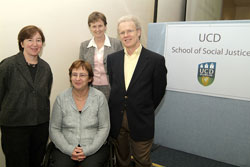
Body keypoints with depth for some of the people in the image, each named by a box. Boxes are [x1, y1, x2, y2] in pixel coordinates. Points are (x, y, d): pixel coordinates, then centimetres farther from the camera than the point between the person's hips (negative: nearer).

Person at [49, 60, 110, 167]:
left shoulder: (99, 97, -2)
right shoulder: (61, 98, 1)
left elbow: (104, 128, -2)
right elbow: (54, 129, 3)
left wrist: (87, 150, -11)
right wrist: (69, 150, -10)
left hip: (95, 148, 0)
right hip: (65, 149, 1)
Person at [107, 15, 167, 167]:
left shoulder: (156, 60, -9)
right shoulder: (112, 59, 3)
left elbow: (159, 91, -2)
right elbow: (111, 86, 8)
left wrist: (144, 111, 6)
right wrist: (117, 111, 4)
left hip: (141, 122, -3)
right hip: (116, 120, 3)